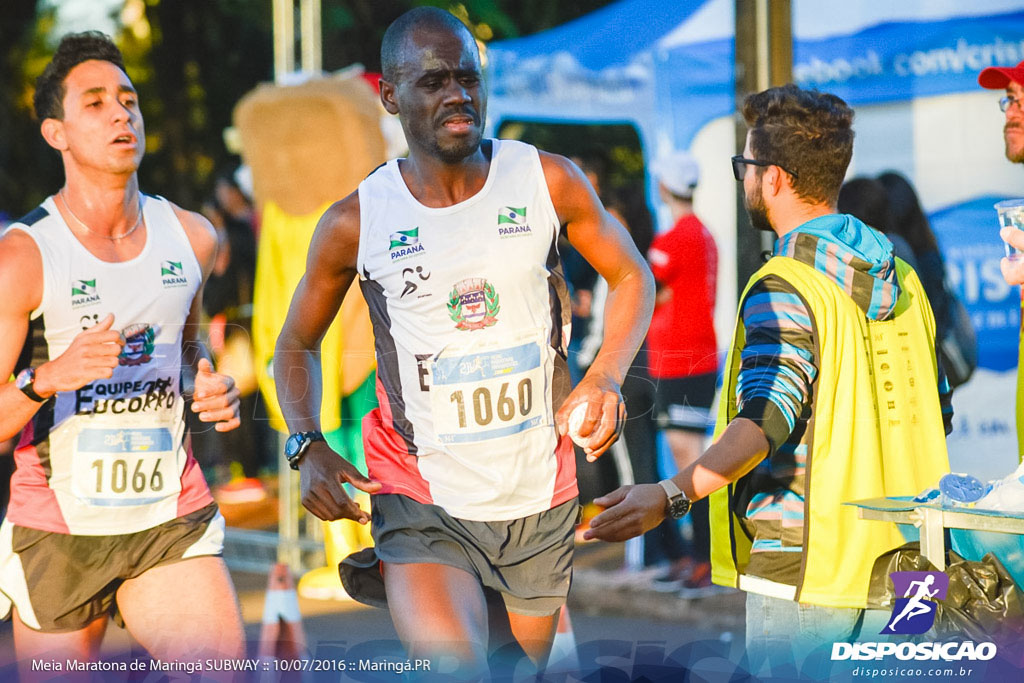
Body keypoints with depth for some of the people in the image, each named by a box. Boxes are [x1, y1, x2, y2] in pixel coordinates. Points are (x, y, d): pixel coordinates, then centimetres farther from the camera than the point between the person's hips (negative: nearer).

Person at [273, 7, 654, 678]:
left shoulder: (549, 183, -4)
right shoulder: (355, 224, -6)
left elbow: (633, 277, 10)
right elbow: (298, 345, 8)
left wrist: (605, 377, -8)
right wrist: (308, 446, -9)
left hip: (540, 503, 3)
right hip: (425, 508, -3)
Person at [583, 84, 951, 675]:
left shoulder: (784, 288, -14)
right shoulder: (901, 281, 10)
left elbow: (766, 419, -28)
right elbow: (936, 419, 17)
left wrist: (672, 494, -39)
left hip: (804, 568, -8)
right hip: (899, 567, 8)